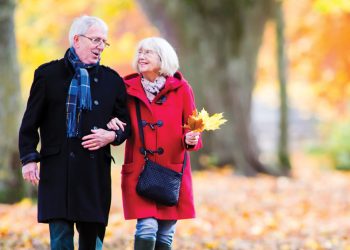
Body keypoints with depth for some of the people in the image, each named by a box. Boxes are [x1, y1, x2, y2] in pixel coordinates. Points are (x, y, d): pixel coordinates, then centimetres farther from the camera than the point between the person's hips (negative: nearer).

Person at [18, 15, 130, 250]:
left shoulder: (112, 80, 12)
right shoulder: (48, 74, 6)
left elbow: (127, 123, 16)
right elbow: (31, 122, 6)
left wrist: (112, 136, -5)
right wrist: (29, 158, -2)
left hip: (95, 169, 2)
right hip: (57, 167, -2)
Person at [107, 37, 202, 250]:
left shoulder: (180, 89, 2)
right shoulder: (129, 89, 4)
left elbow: (191, 129, 6)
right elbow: (121, 127, 13)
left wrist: (191, 140, -16)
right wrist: (112, 124, -9)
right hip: (139, 173, 0)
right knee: (147, 227, -13)